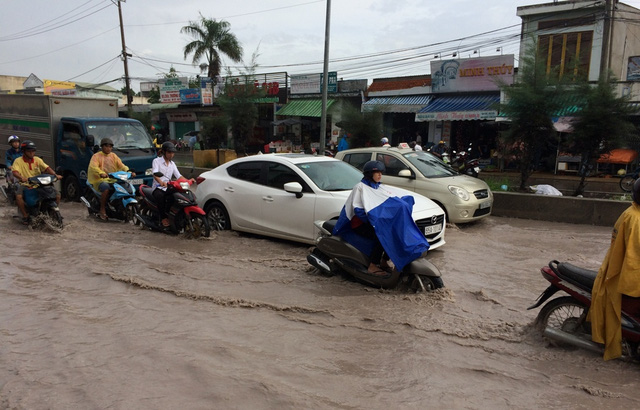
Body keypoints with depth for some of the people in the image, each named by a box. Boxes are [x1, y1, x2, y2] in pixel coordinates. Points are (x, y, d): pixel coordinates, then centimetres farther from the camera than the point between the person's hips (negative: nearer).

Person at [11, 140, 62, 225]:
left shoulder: (37, 159, 9)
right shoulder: (18, 161, -1)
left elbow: (46, 168, -4)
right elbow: (15, 172, -17)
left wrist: (55, 175, -23)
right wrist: (21, 178, -40)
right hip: (25, 185, -3)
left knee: (57, 195, -11)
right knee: (18, 196, -34)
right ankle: (25, 216, -15)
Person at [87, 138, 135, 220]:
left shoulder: (113, 156, 20)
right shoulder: (96, 156, 3)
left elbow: (121, 165, 10)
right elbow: (93, 167, -15)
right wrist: (101, 173, -37)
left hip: (113, 180, 5)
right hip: (101, 180, -5)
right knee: (106, 188, -37)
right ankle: (102, 209, -23)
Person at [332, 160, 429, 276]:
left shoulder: (380, 188, 17)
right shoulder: (360, 187, -6)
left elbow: (392, 201, 9)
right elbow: (356, 209, -14)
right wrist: (371, 219, -24)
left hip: (376, 221, 7)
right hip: (360, 224, -7)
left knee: (396, 231, -15)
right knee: (382, 235, -30)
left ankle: (384, 261, -5)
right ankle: (372, 266, -24)